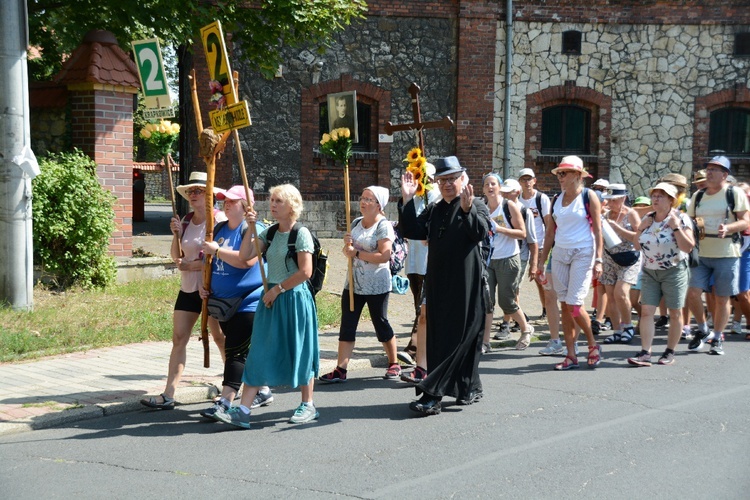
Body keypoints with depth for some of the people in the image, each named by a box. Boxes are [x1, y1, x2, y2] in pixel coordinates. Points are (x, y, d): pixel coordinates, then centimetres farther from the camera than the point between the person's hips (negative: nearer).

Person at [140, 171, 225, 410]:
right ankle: (168, 395, 0)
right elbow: (176, 256, 11)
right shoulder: (186, 220, 9)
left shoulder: (218, 220, -10)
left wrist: (191, 265, -12)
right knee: (178, 339, 1)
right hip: (188, 287, 6)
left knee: (220, 337, 6)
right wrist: (176, 234, -6)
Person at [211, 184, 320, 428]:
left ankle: (308, 405, 20)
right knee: (260, 352, 1)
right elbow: (244, 256, 4)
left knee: (298, 350, 4)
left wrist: (278, 289, -12)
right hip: (271, 298, 6)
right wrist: (250, 228, -4)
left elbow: (305, 271, -15)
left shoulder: (301, 233, -9)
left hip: (294, 298, -6)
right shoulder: (270, 232, 11)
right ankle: (243, 411, -2)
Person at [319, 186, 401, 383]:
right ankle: (340, 370, 0)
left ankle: (394, 364, 23)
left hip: (376, 286, -6)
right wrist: (347, 244, -3)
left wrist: (357, 253, -17)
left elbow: (384, 256, -20)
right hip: (353, 284, 6)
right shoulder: (356, 223, 11)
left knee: (381, 325, 5)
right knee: (347, 326, 0)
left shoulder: (383, 226, -10)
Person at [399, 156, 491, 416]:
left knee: (460, 337, -7)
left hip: (466, 285, -6)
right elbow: (413, 231, 3)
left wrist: (467, 209, -35)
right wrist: (407, 200, -5)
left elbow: (481, 231, -18)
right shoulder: (433, 210, 16)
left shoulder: (477, 207, 1)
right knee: (437, 337, 6)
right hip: (438, 284, 6)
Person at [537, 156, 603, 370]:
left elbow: (598, 230, -5)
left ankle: (593, 345, 10)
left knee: (574, 304, -12)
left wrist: (598, 260, -13)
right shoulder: (556, 200, 11)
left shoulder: (588, 197, -2)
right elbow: (550, 234, 14)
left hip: (583, 254, -5)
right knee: (564, 306, 3)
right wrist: (541, 263, 11)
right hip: (559, 254, 5)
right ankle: (571, 356, 9)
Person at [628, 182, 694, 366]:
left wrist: (676, 227, -22)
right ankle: (645, 353, -9)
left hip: (674, 272, -4)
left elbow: (688, 247, -15)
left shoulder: (680, 218, -7)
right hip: (650, 272, 4)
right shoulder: (647, 219, 8)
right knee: (646, 311, -6)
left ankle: (670, 352, 14)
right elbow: (638, 246, 13)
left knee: (675, 313, 3)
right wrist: (640, 229, -2)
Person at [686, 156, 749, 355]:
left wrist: (728, 228, -23)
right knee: (693, 292, -9)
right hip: (700, 253, 4)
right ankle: (703, 330, 15)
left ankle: (717, 338, 19)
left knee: (722, 298, 3)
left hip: (726, 254, -3)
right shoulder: (698, 196, 13)